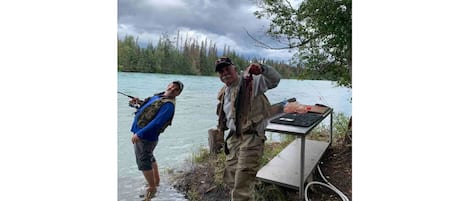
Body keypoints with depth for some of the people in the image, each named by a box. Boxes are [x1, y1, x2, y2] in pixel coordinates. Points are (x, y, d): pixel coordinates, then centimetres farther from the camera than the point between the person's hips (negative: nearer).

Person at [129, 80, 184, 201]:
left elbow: (156, 123, -29)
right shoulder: (159, 96, 8)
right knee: (149, 157, 23)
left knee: (143, 162, 0)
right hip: (139, 132, 10)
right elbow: (147, 107, 24)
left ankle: (152, 189, 17)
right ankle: (156, 181, 41)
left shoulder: (168, 105, -23)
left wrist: (139, 134, -26)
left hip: (145, 136, -10)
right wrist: (138, 103, 4)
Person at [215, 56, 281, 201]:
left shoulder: (251, 81, -9)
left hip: (251, 138, -7)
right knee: (230, 179, 20)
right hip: (233, 139, 8)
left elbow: (274, 80, -21)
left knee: (241, 189, -6)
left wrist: (262, 68, -38)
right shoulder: (223, 93, 13)